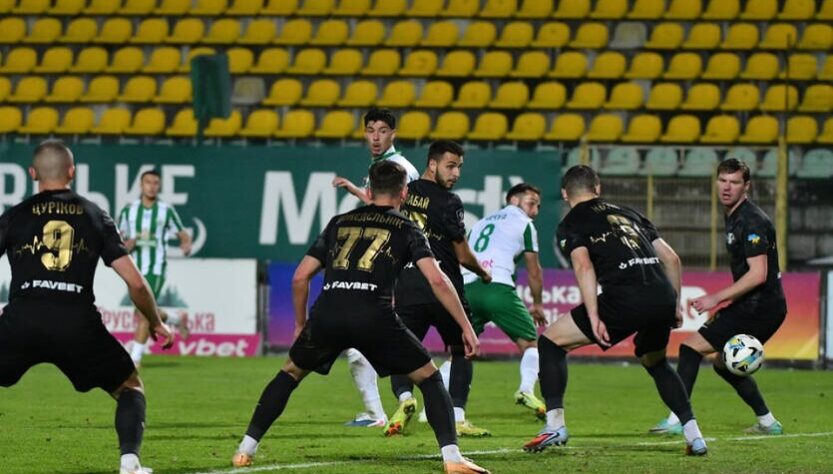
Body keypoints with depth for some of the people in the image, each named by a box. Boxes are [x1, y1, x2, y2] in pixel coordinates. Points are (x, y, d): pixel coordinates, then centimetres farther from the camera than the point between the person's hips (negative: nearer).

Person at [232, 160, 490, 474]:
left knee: (290, 373, 27)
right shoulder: (406, 230, 16)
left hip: (327, 314, 3)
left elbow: (300, 277, 23)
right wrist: (466, 328, 6)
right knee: (429, 378, 13)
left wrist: (300, 324, 36)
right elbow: (437, 280, 3)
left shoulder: (339, 223, 25)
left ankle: (246, 449, 22)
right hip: (374, 315, -3)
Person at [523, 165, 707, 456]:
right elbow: (671, 258, 24)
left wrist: (594, 317, -13)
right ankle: (694, 436, 22)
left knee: (550, 341, 11)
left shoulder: (571, 224, 12)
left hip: (624, 299, -6)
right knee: (656, 364, 32)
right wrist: (675, 304, 31)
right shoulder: (627, 214, 29)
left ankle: (555, 426, 1)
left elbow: (583, 266, -7)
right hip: (663, 298, 6)